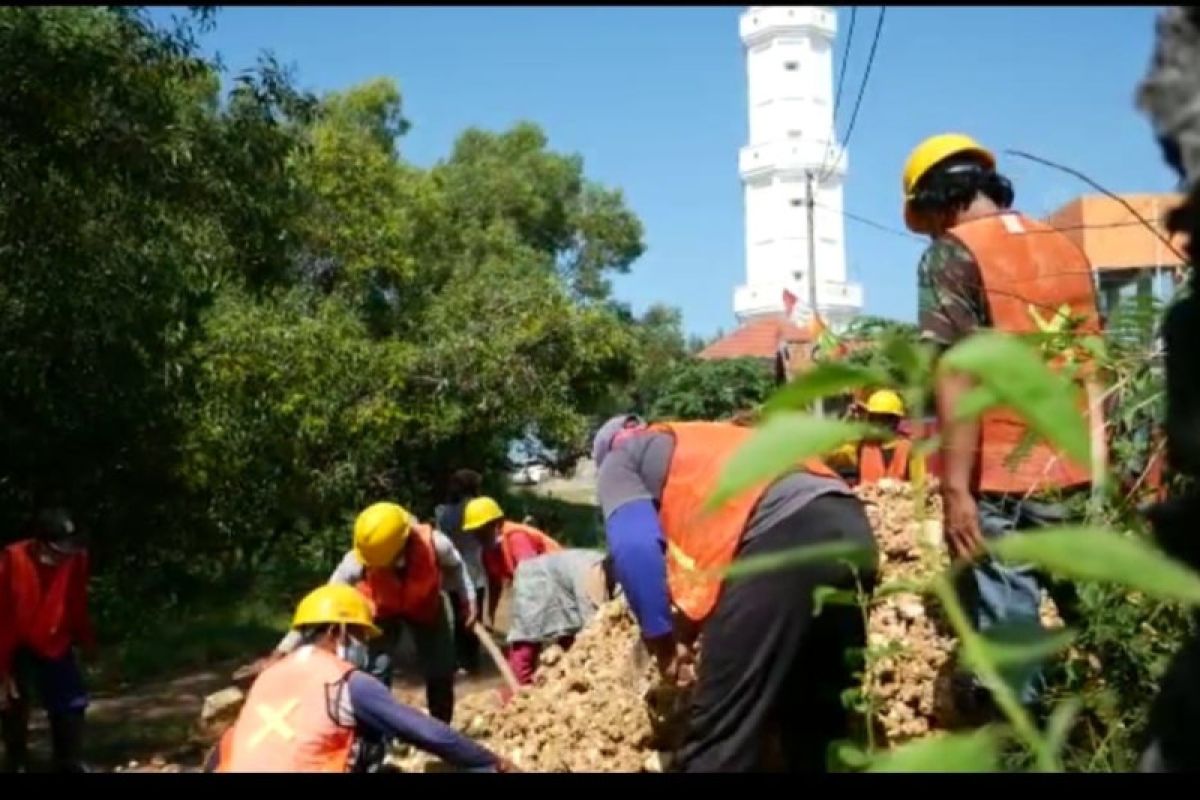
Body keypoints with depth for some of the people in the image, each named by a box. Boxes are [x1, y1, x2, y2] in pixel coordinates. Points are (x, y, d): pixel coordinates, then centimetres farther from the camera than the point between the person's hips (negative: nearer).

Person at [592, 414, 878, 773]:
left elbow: (633, 546, 1)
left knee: (720, 729, -2)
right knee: (822, 716, 20)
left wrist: (659, 633, 10)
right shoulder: (696, 445, 40)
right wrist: (689, 623, 36)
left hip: (785, 535, -8)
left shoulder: (620, 460, 19)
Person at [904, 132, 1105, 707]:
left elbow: (958, 378, -15)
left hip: (1000, 483, -7)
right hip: (1077, 477, 7)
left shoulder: (954, 255, -6)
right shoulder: (1067, 249, 14)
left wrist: (956, 490, -16)